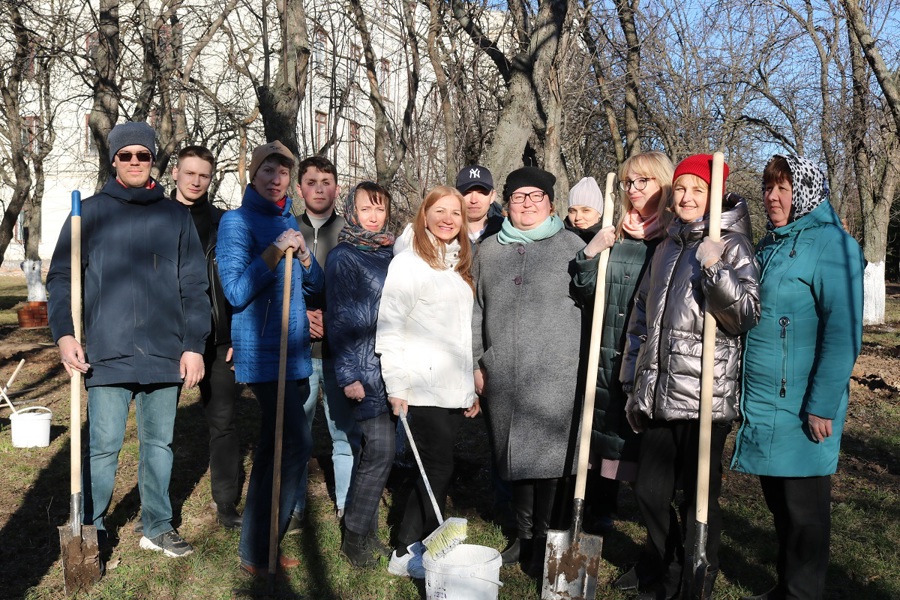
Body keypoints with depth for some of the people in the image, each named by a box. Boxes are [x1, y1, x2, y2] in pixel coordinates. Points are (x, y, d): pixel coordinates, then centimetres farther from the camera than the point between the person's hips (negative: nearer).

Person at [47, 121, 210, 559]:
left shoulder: (175, 216, 9)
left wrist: (194, 345, 2)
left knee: (159, 443, 11)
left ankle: (158, 527, 24)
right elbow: (61, 277, 4)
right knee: (103, 448, 0)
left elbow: (194, 285, 8)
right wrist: (63, 333, -10)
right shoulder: (91, 212, 4)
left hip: (166, 355, 2)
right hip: (108, 354, -2)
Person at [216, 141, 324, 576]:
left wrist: (303, 254, -5)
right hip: (262, 352, -7)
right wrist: (274, 252, -22)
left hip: (294, 349, 8)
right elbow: (236, 292, -15)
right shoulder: (237, 221, -7)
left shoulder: (288, 220, 15)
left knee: (273, 449, 12)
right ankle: (257, 553, -2)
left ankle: (256, 548, 24)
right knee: (296, 445, -13)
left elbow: (316, 286, 14)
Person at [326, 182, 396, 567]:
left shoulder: (390, 254, 14)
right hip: (364, 366, -6)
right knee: (380, 448, -9)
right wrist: (347, 375, -12)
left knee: (375, 449, 10)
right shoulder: (343, 257, -4)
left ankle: (365, 531, 21)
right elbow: (338, 319, -8)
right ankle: (355, 535, 6)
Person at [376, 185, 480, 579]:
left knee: (436, 471, 9)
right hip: (423, 390, -7)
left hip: (455, 391, 7)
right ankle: (409, 554, 10)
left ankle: (410, 548, 20)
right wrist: (396, 386, -15)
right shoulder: (408, 263, -6)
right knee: (438, 470, -3)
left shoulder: (460, 266, 17)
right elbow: (389, 326, -10)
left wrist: (472, 386, 18)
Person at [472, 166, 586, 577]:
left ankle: (544, 538, 15)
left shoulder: (572, 247, 3)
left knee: (549, 457, -3)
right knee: (512, 456, 10)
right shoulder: (489, 251, 14)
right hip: (502, 377, 4)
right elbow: (476, 311, 17)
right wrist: (475, 362, 13)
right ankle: (524, 534, 27)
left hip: (556, 378, -3)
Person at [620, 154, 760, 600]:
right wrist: (633, 386, 19)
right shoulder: (667, 248, 16)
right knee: (650, 492, 12)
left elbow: (746, 315, -15)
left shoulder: (732, 245, -3)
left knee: (699, 497, 5)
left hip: (704, 399, -6)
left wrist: (715, 269, -28)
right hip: (659, 396, 6)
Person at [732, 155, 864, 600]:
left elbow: (843, 332, -18)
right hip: (763, 401, 8)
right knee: (779, 504, 17)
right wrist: (747, 391, 19)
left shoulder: (832, 245, -11)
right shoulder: (768, 246, 14)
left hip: (801, 409, -8)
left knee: (804, 510, 4)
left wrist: (823, 405, -20)